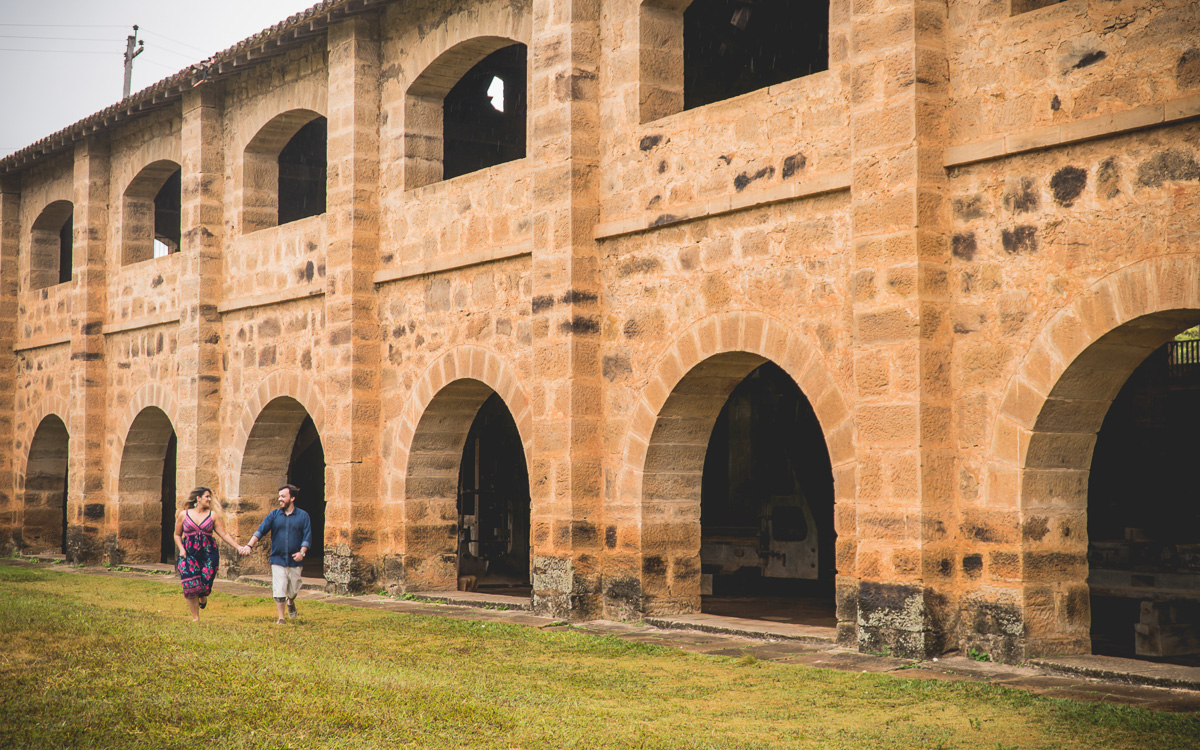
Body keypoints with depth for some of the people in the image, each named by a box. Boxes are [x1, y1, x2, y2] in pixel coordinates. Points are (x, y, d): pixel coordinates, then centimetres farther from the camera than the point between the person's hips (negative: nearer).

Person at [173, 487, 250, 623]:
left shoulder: (212, 516, 7)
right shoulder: (184, 515, 6)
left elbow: (224, 535, 4)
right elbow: (177, 535, 15)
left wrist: (238, 547, -7)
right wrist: (181, 549, -2)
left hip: (208, 554, 1)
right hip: (189, 554, -1)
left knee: (205, 584, -7)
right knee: (190, 586, -11)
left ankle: (203, 598, 32)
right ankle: (195, 618, 3)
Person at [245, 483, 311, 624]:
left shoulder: (303, 516, 2)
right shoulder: (274, 515, 5)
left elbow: (307, 537, 0)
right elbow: (261, 531, -2)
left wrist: (302, 552, -16)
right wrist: (249, 545, -17)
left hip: (295, 560, 0)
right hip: (278, 559, 0)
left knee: (293, 590, 10)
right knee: (279, 590, -5)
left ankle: (291, 603, 42)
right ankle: (280, 618, 6)